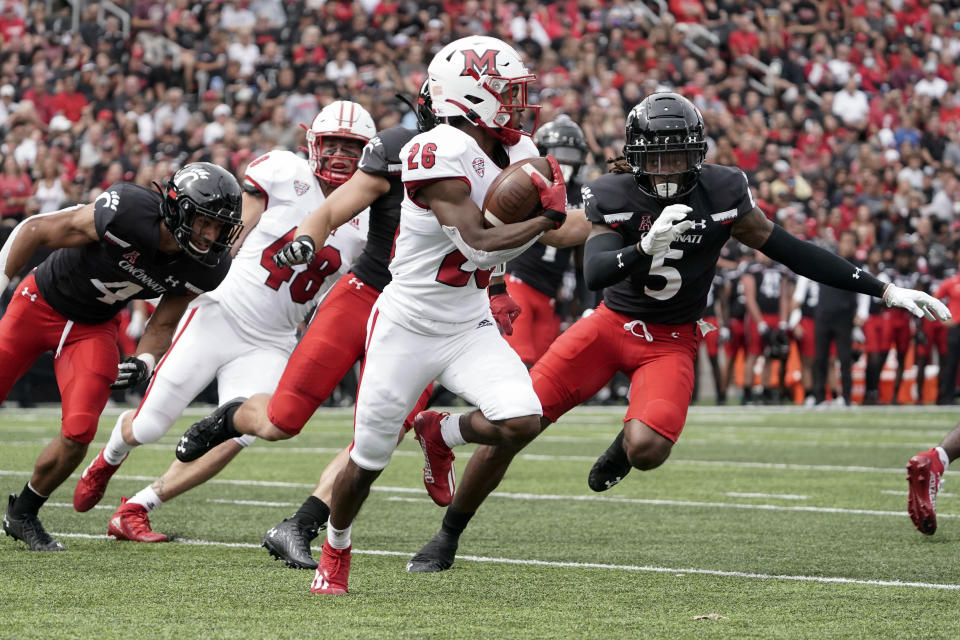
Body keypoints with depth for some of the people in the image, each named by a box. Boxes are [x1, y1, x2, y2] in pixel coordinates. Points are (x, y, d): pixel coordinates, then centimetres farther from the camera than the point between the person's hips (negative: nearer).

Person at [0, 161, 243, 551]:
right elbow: (35, 230, -22)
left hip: (95, 327, 3)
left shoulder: (203, 269, -17)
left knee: (79, 432, -13)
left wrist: (143, 364, -22)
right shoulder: (130, 212, -34)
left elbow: (163, 325, -2)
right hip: (42, 302, -3)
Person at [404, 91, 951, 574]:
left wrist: (886, 291, -4)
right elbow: (596, 272, -25)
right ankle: (448, 537, 11)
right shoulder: (614, 197, -13)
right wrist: (646, 247, -46)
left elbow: (792, 251, -4)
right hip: (612, 322, 0)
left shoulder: (722, 194, -11)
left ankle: (624, 445, 13)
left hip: (672, 340, 0)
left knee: (648, 450, -28)